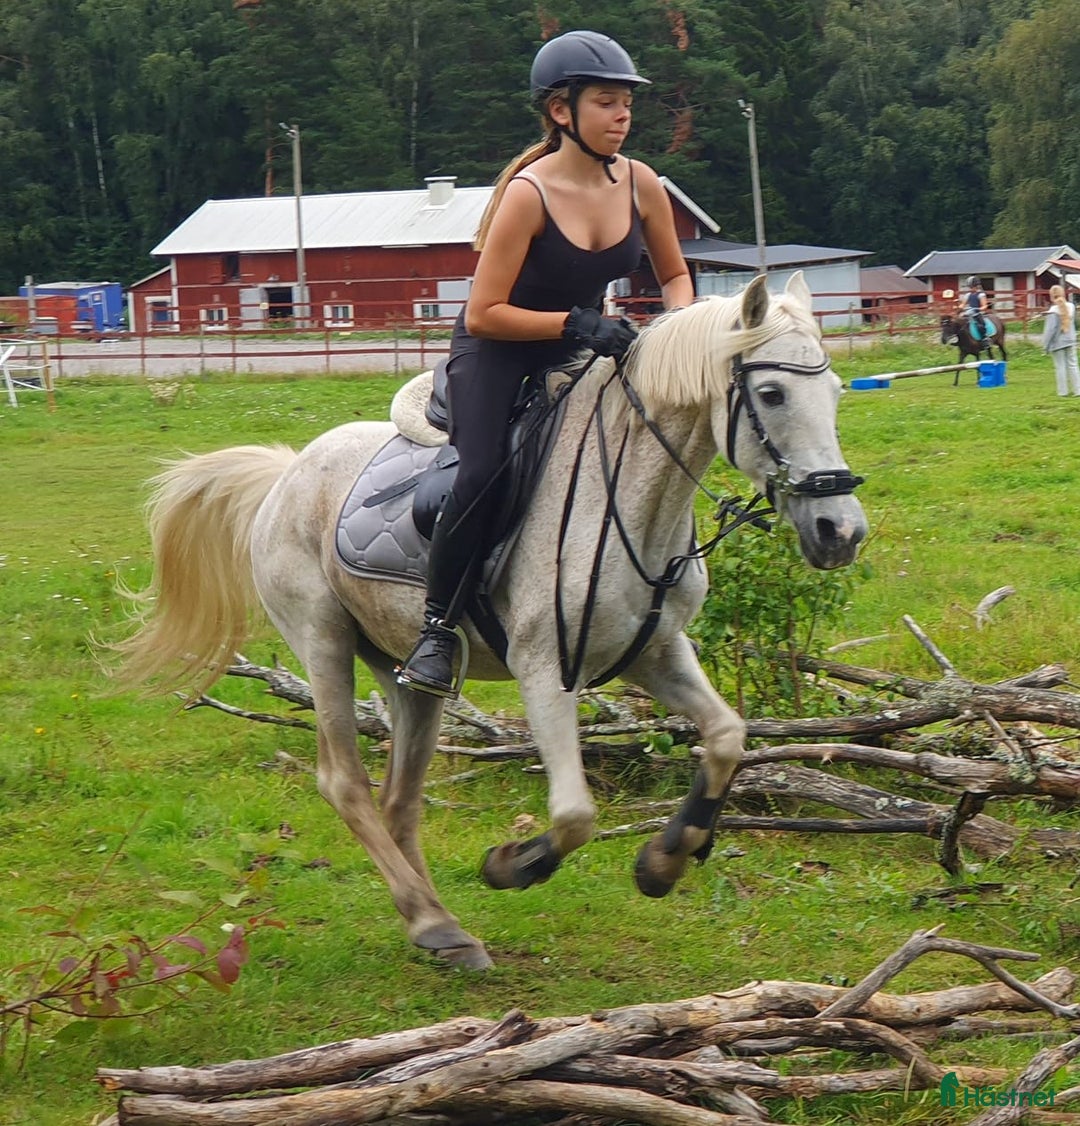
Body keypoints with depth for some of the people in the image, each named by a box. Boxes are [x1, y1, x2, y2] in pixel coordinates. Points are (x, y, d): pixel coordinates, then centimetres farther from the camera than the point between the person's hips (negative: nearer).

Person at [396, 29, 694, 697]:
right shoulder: (529, 193, -22)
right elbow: (483, 315, -23)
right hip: (497, 355, -6)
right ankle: (440, 627, -16)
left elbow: (675, 275, 12)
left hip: (575, 359, 6)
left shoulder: (641, 185, -6)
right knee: (483, 475, -29)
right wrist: (575, 323, -30)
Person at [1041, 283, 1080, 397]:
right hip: (1070, 341, 5)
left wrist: (1045, 345, -10)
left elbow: (1050, 330, -16)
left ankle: (1063, 391, 8)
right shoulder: (1071, 307, 0)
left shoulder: (1053, 311, -18)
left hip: (1057, 343, -5)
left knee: (1060, 366, 3)